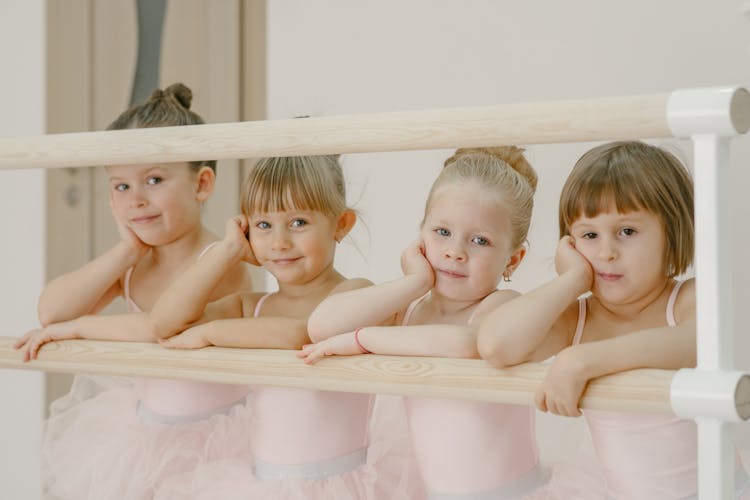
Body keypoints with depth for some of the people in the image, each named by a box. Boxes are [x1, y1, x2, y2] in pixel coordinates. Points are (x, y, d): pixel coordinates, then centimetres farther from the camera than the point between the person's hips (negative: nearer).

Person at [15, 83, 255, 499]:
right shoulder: (132, 264, 3)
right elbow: (50, 310, -6)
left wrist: (76, 326, -21)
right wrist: (128, 250, -12)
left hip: (208, 439, -6)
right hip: (143, 431, 6)